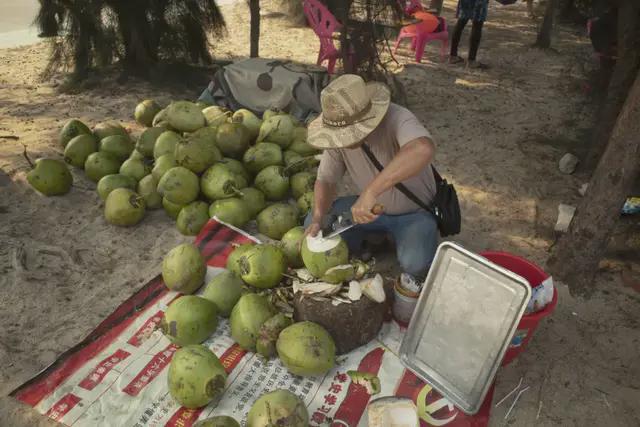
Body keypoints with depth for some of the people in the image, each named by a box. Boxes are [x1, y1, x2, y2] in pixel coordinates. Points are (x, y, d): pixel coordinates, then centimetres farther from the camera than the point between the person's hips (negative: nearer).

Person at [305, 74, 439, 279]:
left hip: (415, 211, -4)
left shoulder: (397, 119, -32)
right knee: (312, 223, -8)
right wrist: (317, 219, -23)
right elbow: (325, 180, -5)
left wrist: (370, 191, -57)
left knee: (415, 264, -31)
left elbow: (423, 149, -54)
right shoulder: (339, 133, -15)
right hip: (372, 204, 5)